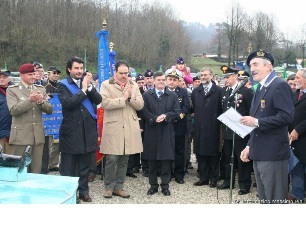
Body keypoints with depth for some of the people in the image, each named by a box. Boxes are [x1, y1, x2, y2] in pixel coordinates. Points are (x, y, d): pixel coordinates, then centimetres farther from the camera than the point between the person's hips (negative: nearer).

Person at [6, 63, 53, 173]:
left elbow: (49, 110, 7)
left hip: (38, 135, 4)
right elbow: (13, 110, -12)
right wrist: (29, 100, -19)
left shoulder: (41, 89, 12)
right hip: (21, 135, -4)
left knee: (36, 171, 8)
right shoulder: (12, 90, 1)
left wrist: (41, 101, -12)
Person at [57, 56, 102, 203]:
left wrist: (89, 86, -14)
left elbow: (98, 100, -1)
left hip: (87, 129, 4)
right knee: (68, 165, 3)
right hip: (71, 130, -4)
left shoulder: (87, 81, 10)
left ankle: (83, 190, 21)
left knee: (85, 163, 12)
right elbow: (67, 103, -20)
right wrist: (83, 89, -17)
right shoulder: (63, 85, -4)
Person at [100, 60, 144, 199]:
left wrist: (130, 97, -11)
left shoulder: (134, 86, 13)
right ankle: (109, 187, 11)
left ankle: (118, 187, 19)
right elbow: (105, 103, -13)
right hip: (113, 127, -4)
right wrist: (123, 98, -13)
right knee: (112, 159, -3)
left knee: (124, 160, 9)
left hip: (130, 128, 4)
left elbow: (140, 105, 5)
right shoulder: (106, 85, 0)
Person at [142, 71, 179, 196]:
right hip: (151, 131, 0)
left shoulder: (173, 95, 9)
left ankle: (165, 185, 11)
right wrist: (155, 119, -15)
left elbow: (176, 111, 2)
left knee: (167, 159, 1)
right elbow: (144, 111, -1)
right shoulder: (146, 95, 7)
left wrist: (165, 116, -15)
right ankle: (153, 185, 16)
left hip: (167, 132, 0)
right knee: (152, 159, 5)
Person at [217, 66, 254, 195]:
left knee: (242, 159, 2)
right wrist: (223, 122, 8)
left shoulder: (246, 91, -9)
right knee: (228, 158, 15)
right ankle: (228, 181, 27)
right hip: (227, 131, 6)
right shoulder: (224, 90, 9)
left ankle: (244, 184, 11)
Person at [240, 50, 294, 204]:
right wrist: (249, 146, 14)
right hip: (259, 153, 10)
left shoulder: (280, 85, -11)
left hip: (273, 153, -10)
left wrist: (257, 122, -19)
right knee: (264, 199, 16)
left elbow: (287, 116, -21)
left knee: (275, 199, -3)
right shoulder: (260, 88, 18)